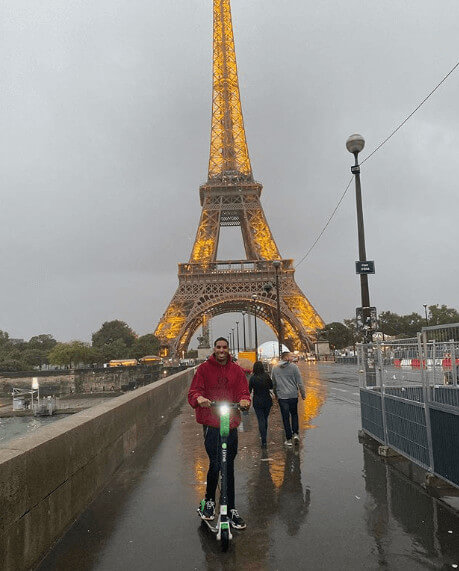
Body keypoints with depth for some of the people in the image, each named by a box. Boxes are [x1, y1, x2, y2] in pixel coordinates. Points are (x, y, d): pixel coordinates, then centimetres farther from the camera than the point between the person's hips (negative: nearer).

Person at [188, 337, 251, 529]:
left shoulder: (236, 370, 8)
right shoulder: (204, 368, 1)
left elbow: (243, 391, 4)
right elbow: (193, 391, -5)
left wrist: (244, 400, -19)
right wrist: (199, 398, -28)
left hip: (231, 422, 3)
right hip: (210, 421, -3)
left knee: (229, 465, 11)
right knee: (215, 463, -9)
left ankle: (231, 510, 23)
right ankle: (209, 501, 18)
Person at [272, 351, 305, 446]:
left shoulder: (275, 369, 5)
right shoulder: (293, 367, -6)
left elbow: (273, 383, 13)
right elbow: (300, 382, -5)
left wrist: (276, 394, 25)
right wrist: (303, 394, 5)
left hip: (282, 396, 1)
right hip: (293, 395, -1)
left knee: (285, 418, 6)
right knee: (294, 414, 19)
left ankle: (288, 439, 7)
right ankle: (295, 433, 8)